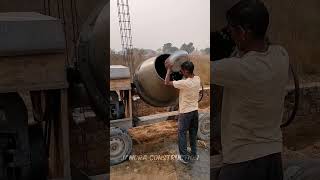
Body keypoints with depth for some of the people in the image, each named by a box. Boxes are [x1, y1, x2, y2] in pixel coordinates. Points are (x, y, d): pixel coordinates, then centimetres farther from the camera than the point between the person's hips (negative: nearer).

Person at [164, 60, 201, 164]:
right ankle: (193, 154, 29)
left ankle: (185, 157, 10)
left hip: (185, 112, -7)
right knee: (193, 133, 18)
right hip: (195, 111, 7)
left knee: (182, 134, 6)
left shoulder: (184, 83, -26)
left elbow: (167, 83, -20)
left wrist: (169, 69, -13)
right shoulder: (197, 79, -5)